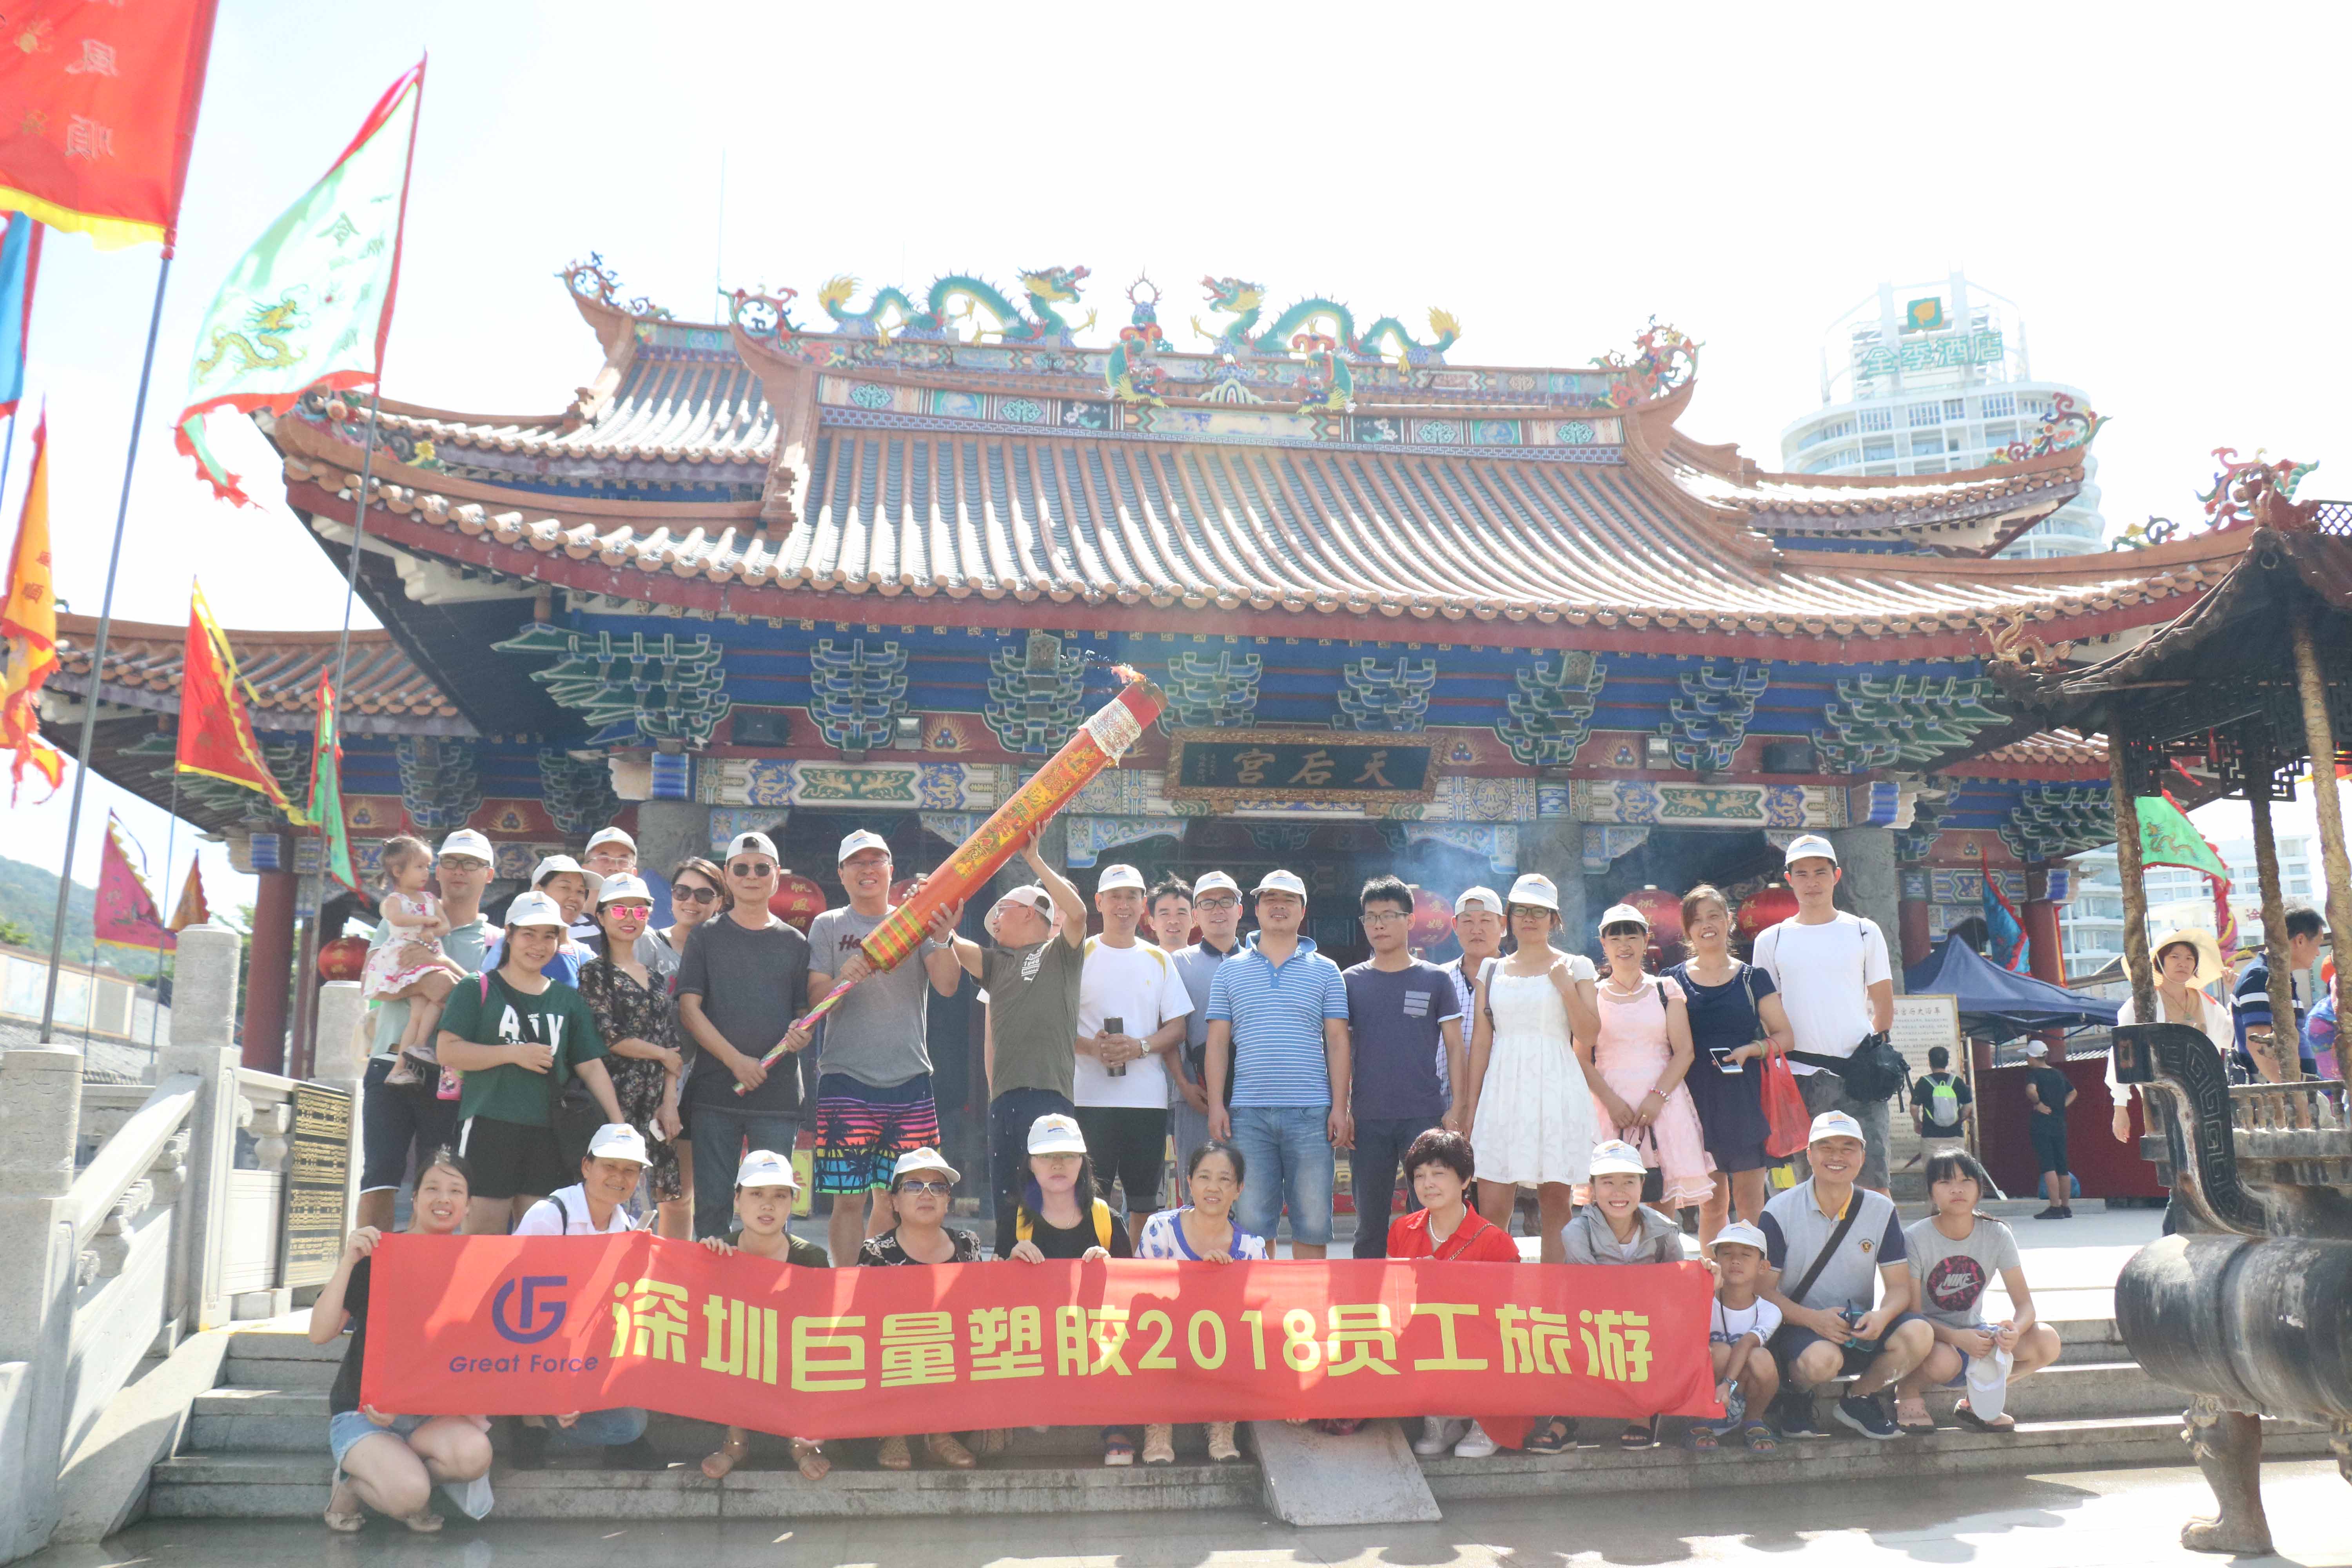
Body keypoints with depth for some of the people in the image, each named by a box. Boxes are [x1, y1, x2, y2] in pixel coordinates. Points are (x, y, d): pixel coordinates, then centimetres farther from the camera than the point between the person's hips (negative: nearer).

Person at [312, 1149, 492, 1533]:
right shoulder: (376, 1256, -4)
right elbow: (320, 1334, -13)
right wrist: (348, 1262, -24)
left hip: (431, 1412, 3)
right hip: (362, 1410, -3)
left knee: (474, 1452, -32)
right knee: (408, 1492, -32)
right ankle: (352, 1483, 3)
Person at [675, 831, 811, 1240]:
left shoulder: (794, 943, 12)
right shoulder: (707, 936, 8)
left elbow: (807, 1012, 14)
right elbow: (689, 1008, 1)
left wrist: (802, 1035, -11)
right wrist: (736, 1060, -10)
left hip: (778, 1093, 1)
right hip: (714, 1089, -1)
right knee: (711, 1203, 0)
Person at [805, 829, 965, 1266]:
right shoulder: (828, 926, 8)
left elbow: (947, 986, -2)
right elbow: (816, 1000, -2)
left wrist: (942, 940, -20)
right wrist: (842, 980, -24)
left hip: (910, 1081, 2)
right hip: (846, 1080, -2)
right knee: (849, 1199, -4)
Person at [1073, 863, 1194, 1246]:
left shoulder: (1159, 960, 13)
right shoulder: (1081, 955, 6)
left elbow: (1177, 1028, 8)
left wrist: (1139, 1047, -11)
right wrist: (1092, 1046, -17)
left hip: (1148, 1097, 3)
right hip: (1091, 1096, -2)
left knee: (1144, 1202, 6)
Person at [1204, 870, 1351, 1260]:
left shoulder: (1325, 971, 10)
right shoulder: (1231, 971, 12)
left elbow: (1337, 1042, 7)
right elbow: (1218, 1042, 9)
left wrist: (1340, 1107, -1)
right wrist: (1216, 1104, 0)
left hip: (1312, 1112, 0)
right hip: (1249, 1113, 0)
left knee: (1313, 1220, 1)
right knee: (1251, 1221, 0)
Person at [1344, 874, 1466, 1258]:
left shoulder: (1435, 979, 6)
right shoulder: (1351, 982, 8)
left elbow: (1454, 1046, 6)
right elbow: (1343, 1050, 10)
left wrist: (1458, 1107, -3)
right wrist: (1340, 1109, 1)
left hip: (1426, 1115, -1)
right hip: (1368, 1120, 1)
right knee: (1369, 1225, 7)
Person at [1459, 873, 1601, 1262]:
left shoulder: (1575, 967, 8)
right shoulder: (1491, 970, 14)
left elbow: (1588, 1035, 0)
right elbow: (1481, 1042, 12)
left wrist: (1565, 986, -11)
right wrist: (1471, 1107, 8)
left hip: (1557, 1094, -1)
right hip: (1503, 1094, 2)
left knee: (1556, 1204, -1)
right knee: (1491, 1212, -5)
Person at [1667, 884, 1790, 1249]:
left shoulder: (1753, 979, 8)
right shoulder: (1674, 980, 8)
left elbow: (1785, 1036, 8)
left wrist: (1751, 1049, -10)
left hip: (1744, 1098, 0)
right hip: (1697, 1098, 0)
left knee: (1750, 1200, -3)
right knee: (1710, 1204, 3)